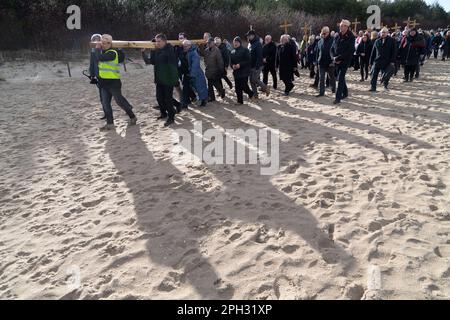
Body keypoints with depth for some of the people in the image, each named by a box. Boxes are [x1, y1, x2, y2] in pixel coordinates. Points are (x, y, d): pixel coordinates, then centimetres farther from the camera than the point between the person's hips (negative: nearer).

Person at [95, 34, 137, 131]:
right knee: (105, 103, 6)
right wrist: (98, 49, 3)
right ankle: (110, 123, 13)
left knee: (120, 101, 2)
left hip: (114, 82, -8)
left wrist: (97, 49, -11)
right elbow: (98, 60, 7)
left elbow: (100, 58, -27)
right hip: (104, 82, 8)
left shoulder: (112, 53, -16)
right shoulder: (102, 52, 13)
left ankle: (132, 117, 19)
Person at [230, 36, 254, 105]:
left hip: (244, 72, -6)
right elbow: (231, 62, 15)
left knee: (244, 86, -8)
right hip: (236, 72, 6)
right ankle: (240, 101, 14)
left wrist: (240, 64, -21)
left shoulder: (245, 50, -6)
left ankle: (251, 94, 22)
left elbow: (249, 60, -12)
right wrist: (233, 65, -8)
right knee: (237, 88, 4)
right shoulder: (232, 52, 13)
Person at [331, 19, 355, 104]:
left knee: (340, 78, -11)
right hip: (337, 61, 6)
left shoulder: (350, 38, -8)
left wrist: (338, 58, -18)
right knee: (340, 77, 15)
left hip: (345, 61, -6)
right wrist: (334, 57, -7)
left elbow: (349, 52, -16)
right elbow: (332, 48, 11)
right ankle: (345, 93, 33)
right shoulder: (337, 36, 9)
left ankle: (338, 98, -11)